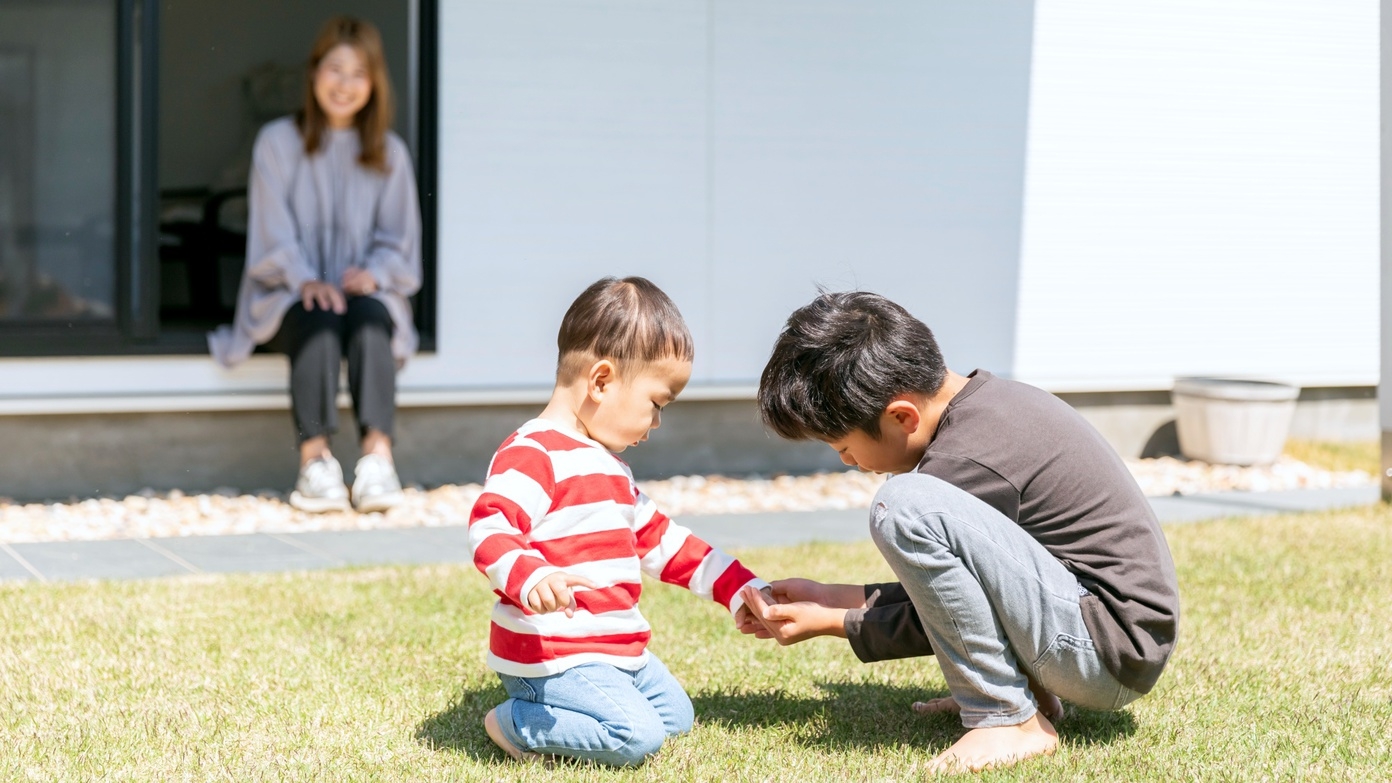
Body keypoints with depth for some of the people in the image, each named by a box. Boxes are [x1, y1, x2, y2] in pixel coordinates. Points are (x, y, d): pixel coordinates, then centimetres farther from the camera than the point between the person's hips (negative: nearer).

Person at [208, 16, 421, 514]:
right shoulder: (277, 142, 9)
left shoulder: (390, 154, 14)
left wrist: (374, 274, -12)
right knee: (319, 320, -36)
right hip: (289, 295, -1)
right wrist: (306, 280, -18)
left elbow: (399, 243, 11)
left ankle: (378, 455, -46)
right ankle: (314, 459, -42)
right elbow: (272, 236, 1)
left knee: (369, 318, -35)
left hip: (365, 291, 1)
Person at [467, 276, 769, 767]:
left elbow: (659, 541, 26)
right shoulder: (533, 454, -15)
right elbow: (488, 529, -27)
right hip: (551, 656, -10)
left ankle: (543, 712, 14)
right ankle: (517, 724, -6)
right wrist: (531, 578, -46)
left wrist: (738, 589, 23)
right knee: (635, 735, -24)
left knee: (675, 716, 17)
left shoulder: (606, 465, 20)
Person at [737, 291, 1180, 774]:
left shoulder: (969, 462, -20)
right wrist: (832, 597, 16)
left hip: (1113, 658, -10)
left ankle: (1007, 719, -15)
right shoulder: (983, 399, 9)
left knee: (905, 504, -24)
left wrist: (828, 622, 2)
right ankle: (1023, 690, 13)